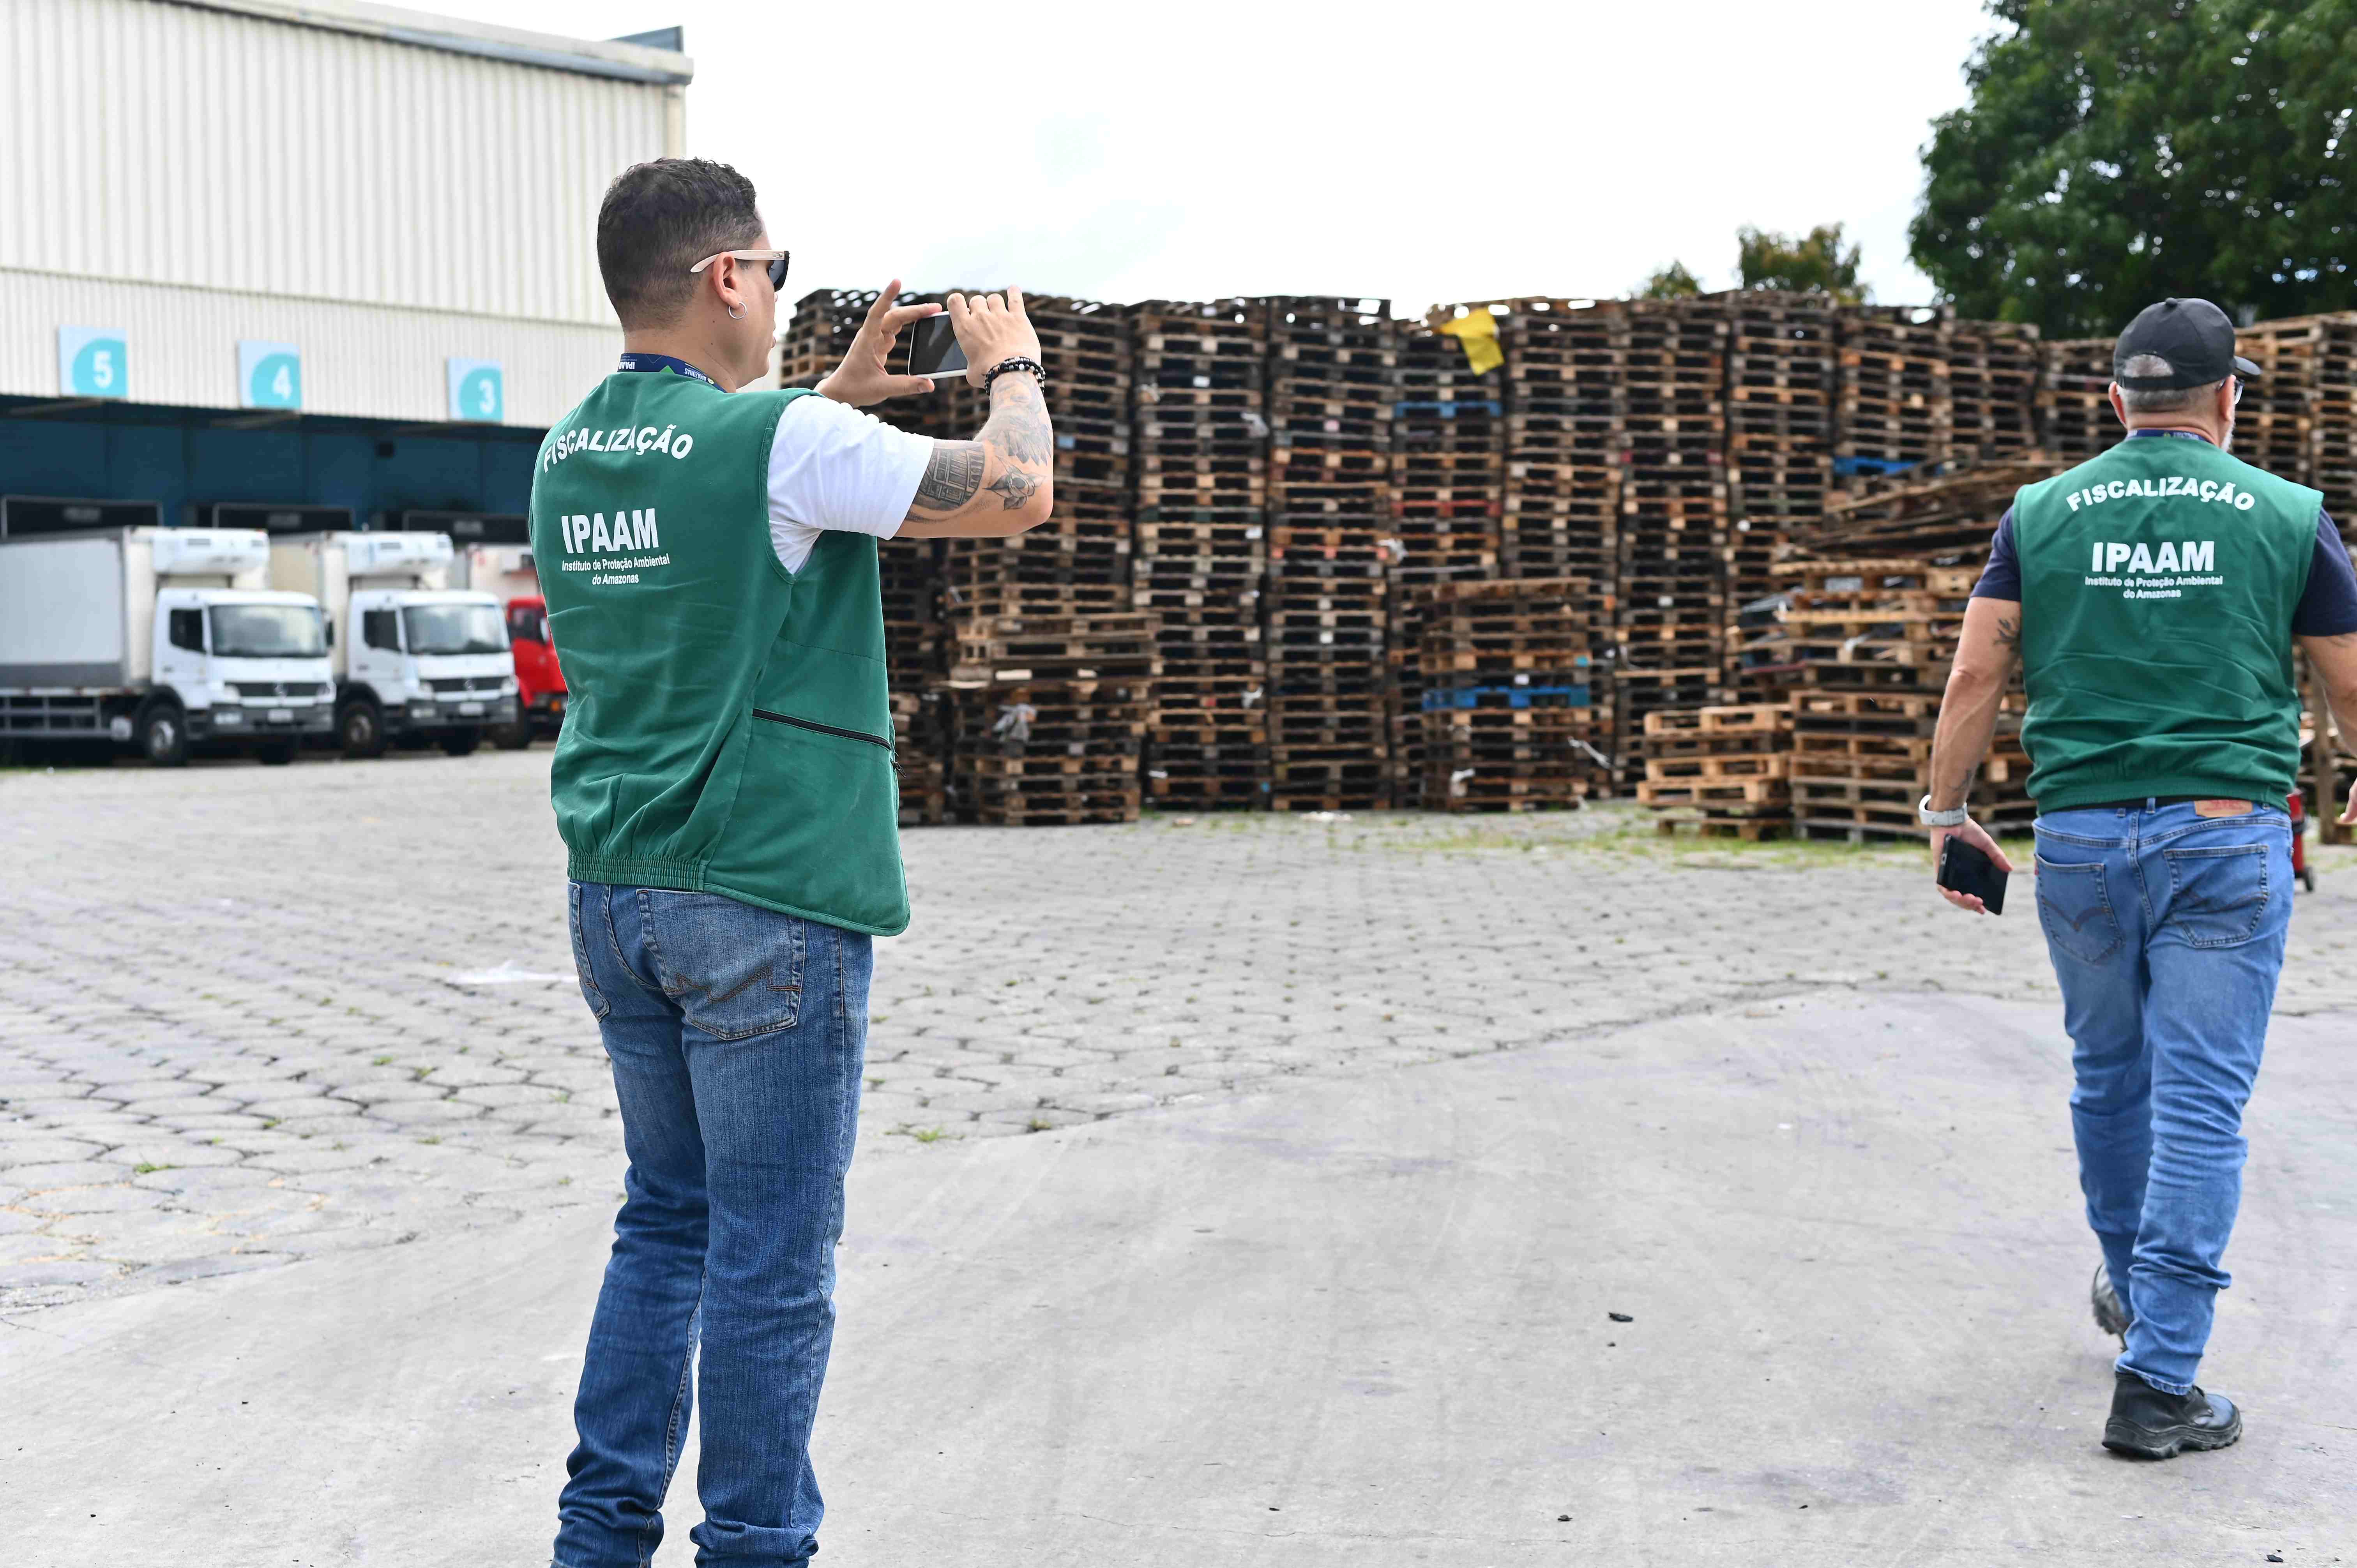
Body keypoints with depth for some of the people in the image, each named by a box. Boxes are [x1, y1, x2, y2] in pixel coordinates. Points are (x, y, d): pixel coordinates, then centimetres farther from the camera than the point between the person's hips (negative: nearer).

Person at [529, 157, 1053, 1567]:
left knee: (669, 1220, 19)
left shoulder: (571, 453, 8)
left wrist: (838, 395, 27)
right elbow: (1018, 491, -10)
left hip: (615, 894, 8)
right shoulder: (786, 441, -15)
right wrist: (1013, 367, 7)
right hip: (769, 897, -8)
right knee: (772, 1256, 3)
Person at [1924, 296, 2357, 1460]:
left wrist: (1945, 810, 13)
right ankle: (2156, 1384, -4)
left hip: (2079, 839, 3)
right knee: (2200, 1103, -2)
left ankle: (2133, 1289, 40)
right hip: (2227, 838, -2)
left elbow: (1975, 677, 2)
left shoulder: (2044, 512, 6)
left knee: (2109, 1077, 20)